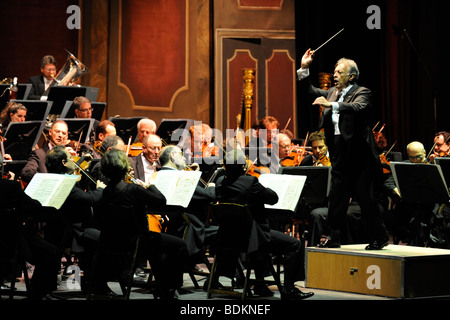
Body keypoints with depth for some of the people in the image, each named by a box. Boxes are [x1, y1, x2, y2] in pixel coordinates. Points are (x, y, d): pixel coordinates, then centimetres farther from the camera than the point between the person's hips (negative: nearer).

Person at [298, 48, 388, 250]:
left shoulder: (361, 93, -6)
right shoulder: (333, 92, 16)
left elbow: (358, 108, -27)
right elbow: (312, 91, 26)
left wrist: (331, 104, -36)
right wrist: (304, 68, 15)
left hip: (357, 151, -7)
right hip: (338, 150, 7)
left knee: (365, 196, -3)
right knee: (337, 195, 9)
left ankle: (379, 238, 6)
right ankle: (334, 237, 15)